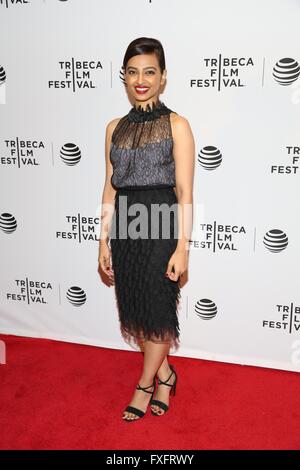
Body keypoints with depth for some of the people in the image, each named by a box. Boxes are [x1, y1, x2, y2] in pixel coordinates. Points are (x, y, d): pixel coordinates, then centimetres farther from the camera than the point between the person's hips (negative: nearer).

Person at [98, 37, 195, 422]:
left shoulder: (176, 125, -4)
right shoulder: (115, 128, 9)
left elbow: (184, 191, -8)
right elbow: (110, 188, 10)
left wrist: (182, 247, -12)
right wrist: (104, 240, 7)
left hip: (161, 224, -5)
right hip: (125, 226, 5)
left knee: (156, 310, 4)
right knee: (134, 309, 12)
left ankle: (145, 384, 25)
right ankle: (165, 374, 33)